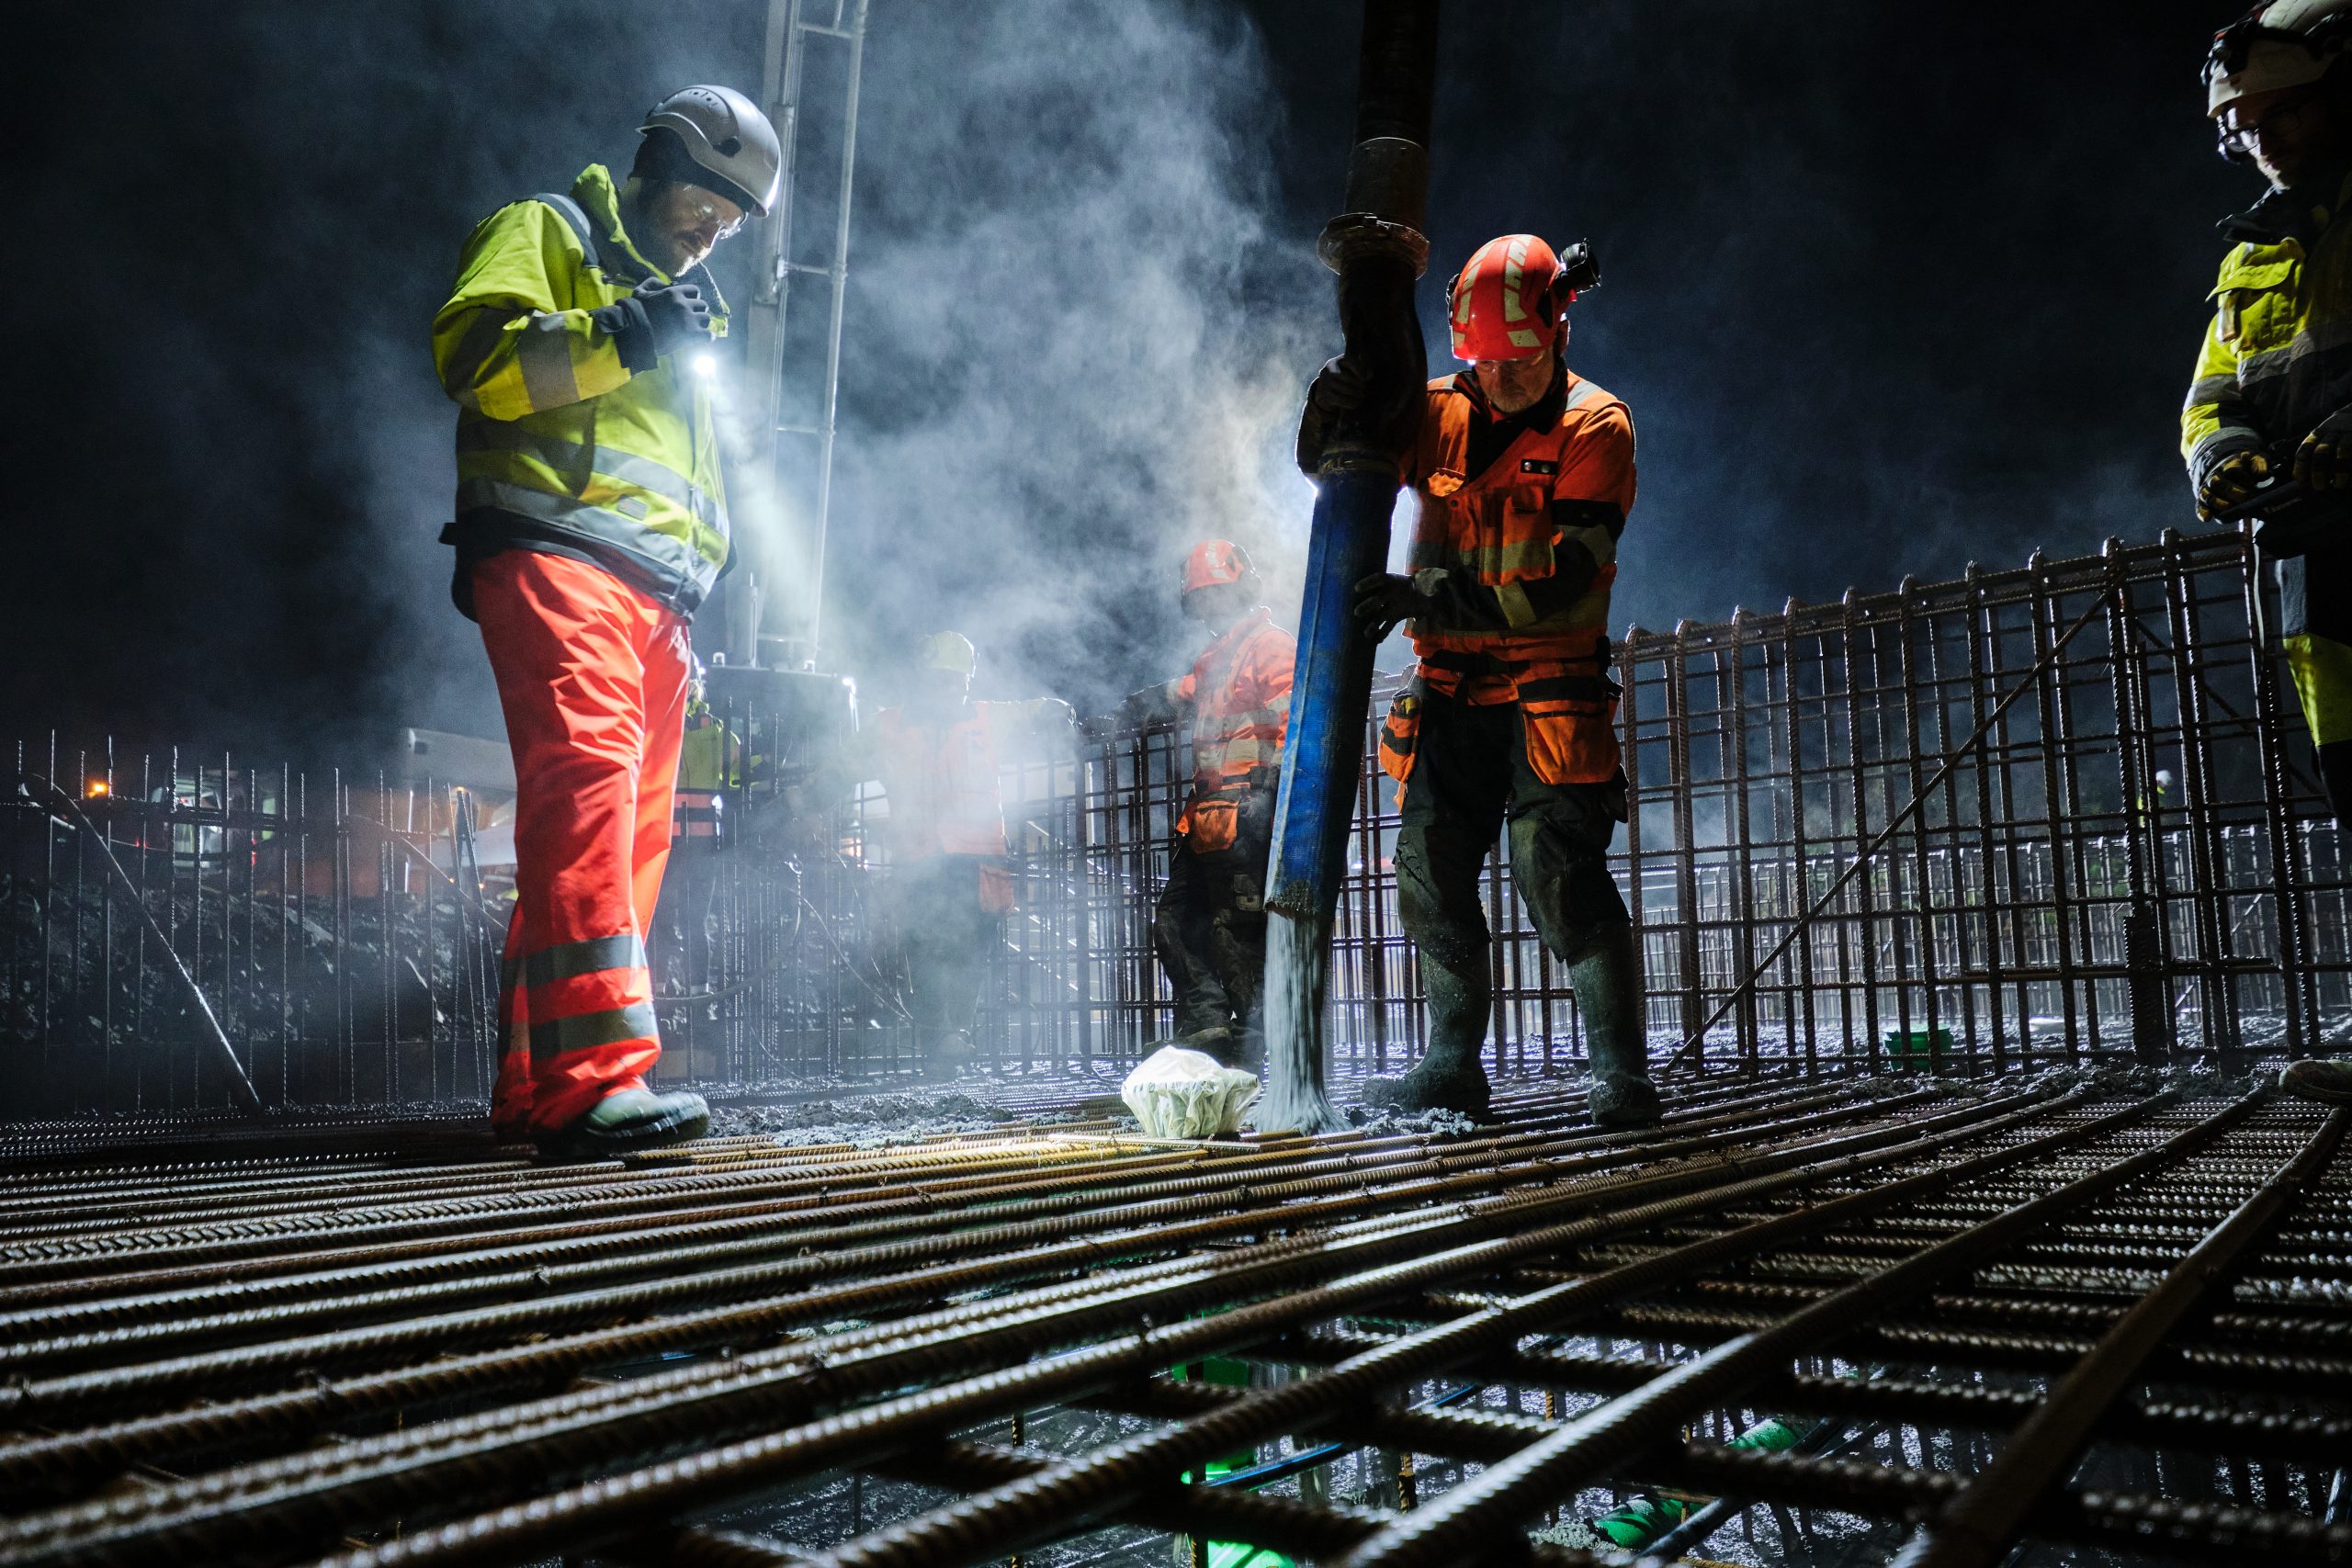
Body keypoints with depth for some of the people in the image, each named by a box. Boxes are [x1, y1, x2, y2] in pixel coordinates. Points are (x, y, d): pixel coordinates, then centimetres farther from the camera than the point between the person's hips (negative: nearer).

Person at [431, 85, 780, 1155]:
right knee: (588, 779, -24)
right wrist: (612, 336, -15)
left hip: (652, 591, 8)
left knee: (633, 824, 2)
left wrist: (699, 564, 22)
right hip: (555, 551, -8)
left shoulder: (684, 308, 34)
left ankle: (534, 1085, 6)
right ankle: (592, 1076, -32)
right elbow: (472, 353, -5)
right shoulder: (547, 234, 12)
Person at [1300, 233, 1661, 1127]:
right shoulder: (1440, 411, 7)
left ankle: (1621, 1071, -1)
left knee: (1561, 873, -12)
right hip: (1450, 691, 5)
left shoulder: (1594, 425, -6)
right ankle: (1453, 1063, 16)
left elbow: (1565, 575, -17)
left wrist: (1435, 595, -27)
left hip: (1550, 695, -5)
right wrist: (1330, 413, -16)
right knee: (1432, 871, 4)